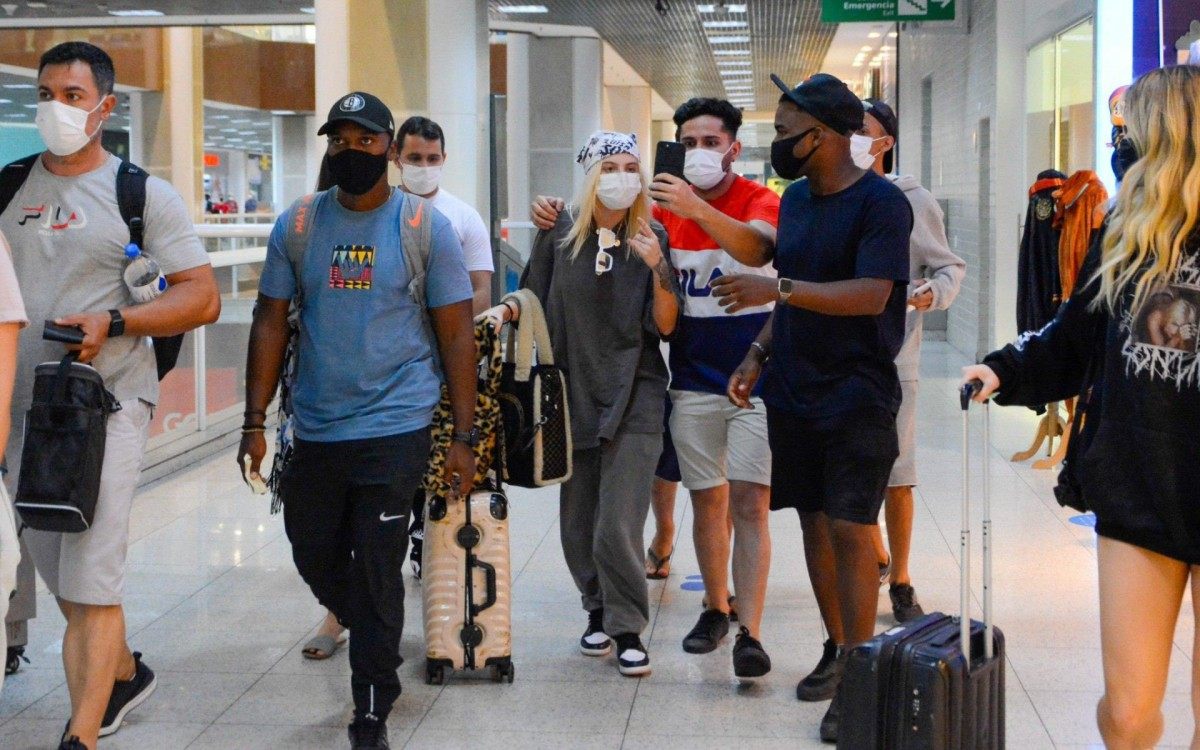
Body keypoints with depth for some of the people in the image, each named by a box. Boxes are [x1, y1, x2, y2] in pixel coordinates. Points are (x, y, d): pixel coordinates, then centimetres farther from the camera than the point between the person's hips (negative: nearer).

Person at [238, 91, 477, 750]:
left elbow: (456, 333, -2)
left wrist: (463, 438, -6)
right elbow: (270, 323, 8)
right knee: (313, 555, 14)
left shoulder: (427, 228, -3)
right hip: (315, 427, 4)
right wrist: (256, 421, 1)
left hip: (395, 429, -4)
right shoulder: (296, 225, 5)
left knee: (377, 573, -4)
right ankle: (372, 639, 42)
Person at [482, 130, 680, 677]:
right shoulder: (560, 232, 2)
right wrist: (505, 311, -8)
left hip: (633, 394, -2)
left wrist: (657, 269, -17)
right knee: (578, 524, 9)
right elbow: (534, 300, 12)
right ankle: (598, 611, 29)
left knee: (618, 527, -11)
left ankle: (628, 628, 4)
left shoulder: (652, 238, 0)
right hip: (572, 391, 2)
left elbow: (665, 327, -3)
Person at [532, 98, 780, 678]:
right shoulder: (667, 208, 7)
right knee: (707, 500, 11)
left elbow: (754, 248, -27)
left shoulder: (760, 201, -6)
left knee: (749, 504, -10)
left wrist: (696, 207, -41)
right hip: (694, 384, 4)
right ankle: (716, 609, 27)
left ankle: (750, 633, -12)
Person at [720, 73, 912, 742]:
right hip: (794, 392, 7)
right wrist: (760, 354, 10)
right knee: (814, 522, 11)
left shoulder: (882, 202, -13)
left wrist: (777, 289, -26)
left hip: (858, 397, -7)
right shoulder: (796, 197, 10)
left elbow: (871, 294, -23)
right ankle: (836, 650, 23)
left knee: (850, 531, -7)